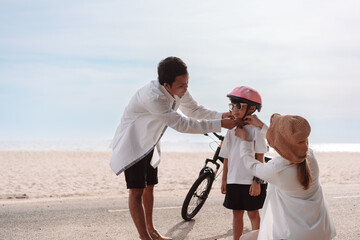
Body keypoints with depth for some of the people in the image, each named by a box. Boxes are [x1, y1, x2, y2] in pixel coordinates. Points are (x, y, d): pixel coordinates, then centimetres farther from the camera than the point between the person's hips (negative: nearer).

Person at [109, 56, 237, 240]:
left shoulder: (179, 91, -12)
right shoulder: (152, 97, -38)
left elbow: (194, 110, 3)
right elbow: (181, 124, -35)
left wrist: (221, 116, -15)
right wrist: (219, 125, -34)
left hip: (149, 144, 8)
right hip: (132, 144, -8)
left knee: (149, 187, 17)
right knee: (136, 191, -9)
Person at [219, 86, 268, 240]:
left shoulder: (255, 129, -8)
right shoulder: (231, 130, 9)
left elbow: (259, 158, -10)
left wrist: (257, 181, -13)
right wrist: (224, 180, 13)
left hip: (251, 181, -5)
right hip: (234, 180, 5)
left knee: (253, 213, 5)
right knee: (237, 213, 13)